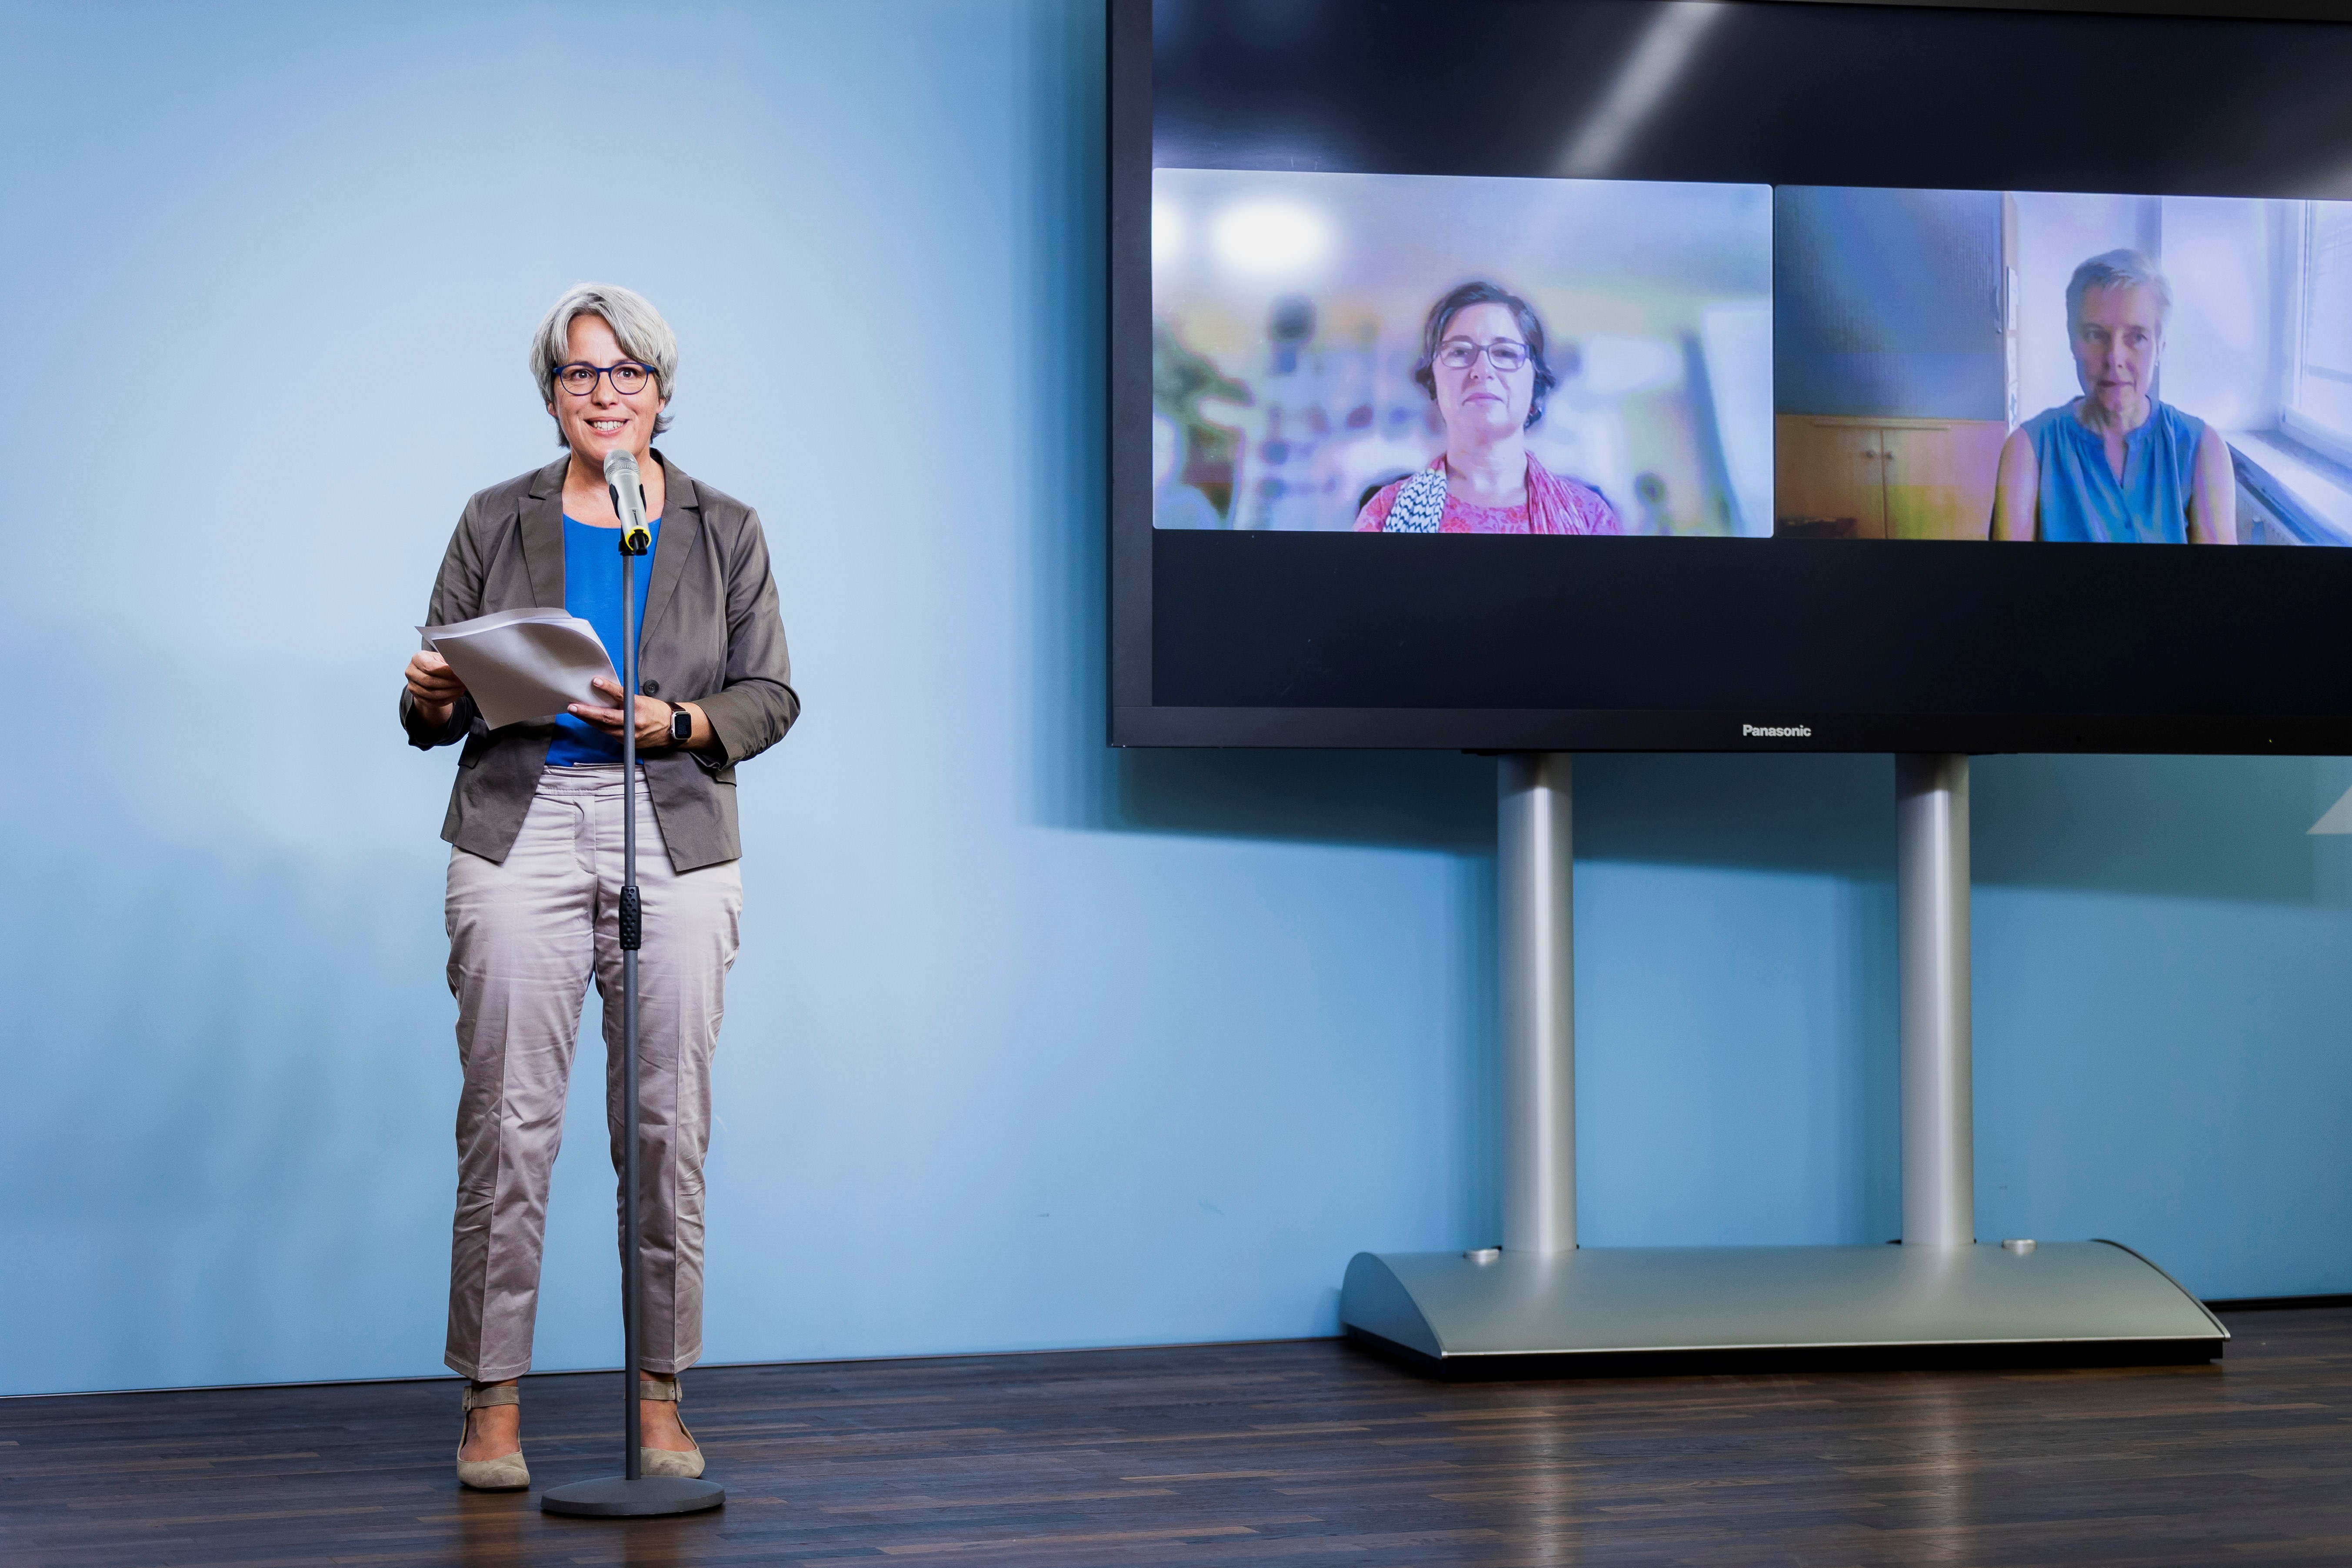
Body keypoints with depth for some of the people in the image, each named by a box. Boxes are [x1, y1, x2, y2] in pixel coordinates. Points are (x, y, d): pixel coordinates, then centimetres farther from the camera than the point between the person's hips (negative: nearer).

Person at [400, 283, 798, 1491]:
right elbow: (437, 703, 11)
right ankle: (492, 1401, 5)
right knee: (507, 1119, -4)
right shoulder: (496, 522, 11)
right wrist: (429, 697, -12)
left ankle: (660, 1395, 11)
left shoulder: (725, 530, 11)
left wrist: (672, 722, -11)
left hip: (676, 842, 1)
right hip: (518, 835, 0)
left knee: (669, 1126, 0)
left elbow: (771, 695, 7)